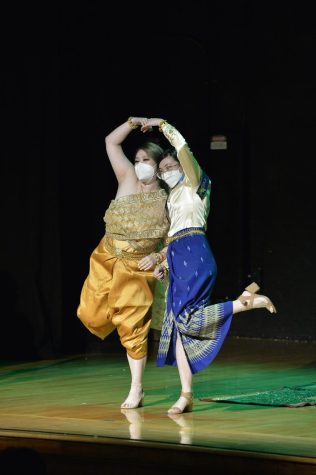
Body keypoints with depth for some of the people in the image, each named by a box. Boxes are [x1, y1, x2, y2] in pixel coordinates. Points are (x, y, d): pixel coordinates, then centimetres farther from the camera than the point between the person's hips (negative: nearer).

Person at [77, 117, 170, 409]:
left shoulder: (168, 201, -9)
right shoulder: (128, 178, -4)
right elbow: (111, 142, -5)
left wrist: (158, 257, -20)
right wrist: (134, 122, -15)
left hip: (138, 267, -3)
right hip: (107, 260, 3)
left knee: (133, 327, -3)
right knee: (92, 316, 1)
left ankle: (136, 389, 6)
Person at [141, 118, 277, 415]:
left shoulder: (194, 184, 5)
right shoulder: (173, 198, 27)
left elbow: (183, 149, -10)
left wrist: (162, 124, -1)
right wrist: (164, 265, 13)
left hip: (194, 256, -8)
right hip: (178, 262, 8)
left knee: (185, 317, -23)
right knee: (177, 327, -1)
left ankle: (247, 301, -12)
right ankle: (186, 395, -4)